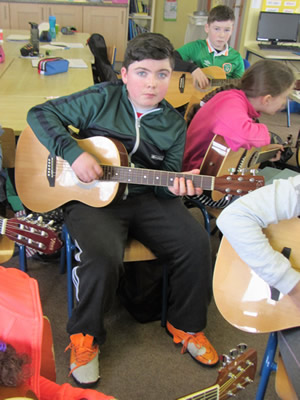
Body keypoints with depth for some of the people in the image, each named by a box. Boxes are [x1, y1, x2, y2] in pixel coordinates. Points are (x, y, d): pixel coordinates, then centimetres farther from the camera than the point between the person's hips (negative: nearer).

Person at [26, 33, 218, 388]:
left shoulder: (174, 125, 8)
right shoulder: (103, 99, -2)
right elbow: (41, 113, -2)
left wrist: (176, 185, -14)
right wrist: (74, 153, -17)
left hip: (145, 197, 4)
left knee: (195, 242, -16)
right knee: (102, 258, -31)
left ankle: (185, 325, 11)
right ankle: (84, 336, 0)